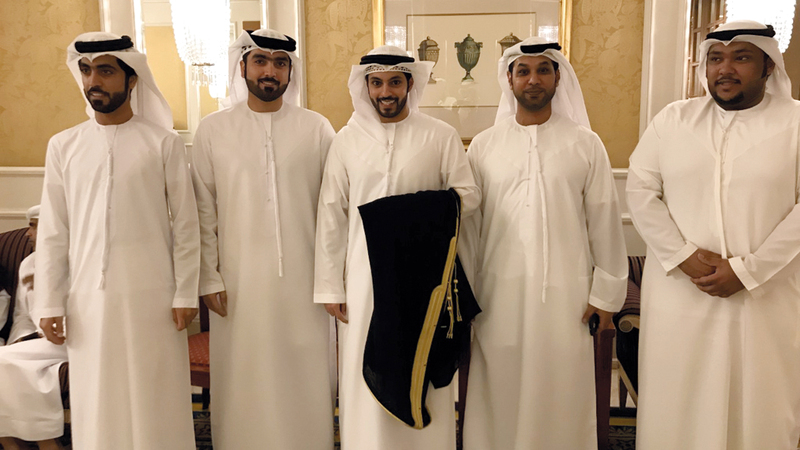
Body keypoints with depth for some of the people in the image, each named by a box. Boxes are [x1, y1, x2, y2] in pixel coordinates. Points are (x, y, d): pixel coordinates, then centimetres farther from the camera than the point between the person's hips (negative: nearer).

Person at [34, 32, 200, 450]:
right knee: (96, 405, 11)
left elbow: (185, 224, -2)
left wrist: (185, 294, -4)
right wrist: (49, 303, 4)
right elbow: (52, 233, 7)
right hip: (88, 299, 3)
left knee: (155, 402, 6)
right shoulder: (64, 146, 6)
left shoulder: (163, 143, -2)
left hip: (151, 296, -2)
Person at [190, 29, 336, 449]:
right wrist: (209, 277, -1)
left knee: (304, 379, 8)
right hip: (239, 282, 0)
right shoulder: (213, 130, 3)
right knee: (245, 381, 9)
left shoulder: (317, 128, 1)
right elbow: (203, 212, 3)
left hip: (303, 278, 0)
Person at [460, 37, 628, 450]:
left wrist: (606, 292, 2)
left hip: (564, 292, -1)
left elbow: (604, 220, 3)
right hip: (499, 292, 1)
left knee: (560, 392, 7)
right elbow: (469, 221, 6)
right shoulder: (483, 145, 5)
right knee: (501, 392, 8)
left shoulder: (585, 144, 2)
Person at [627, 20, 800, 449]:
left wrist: (747, 270, -13)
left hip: (763, 297, -1)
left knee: (759, 411, 8)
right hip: (677, 291, 1)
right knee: (675, 406, 9)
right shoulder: (673, 119, 5)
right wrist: (684, 256, -10)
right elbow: (640, 192, 0)